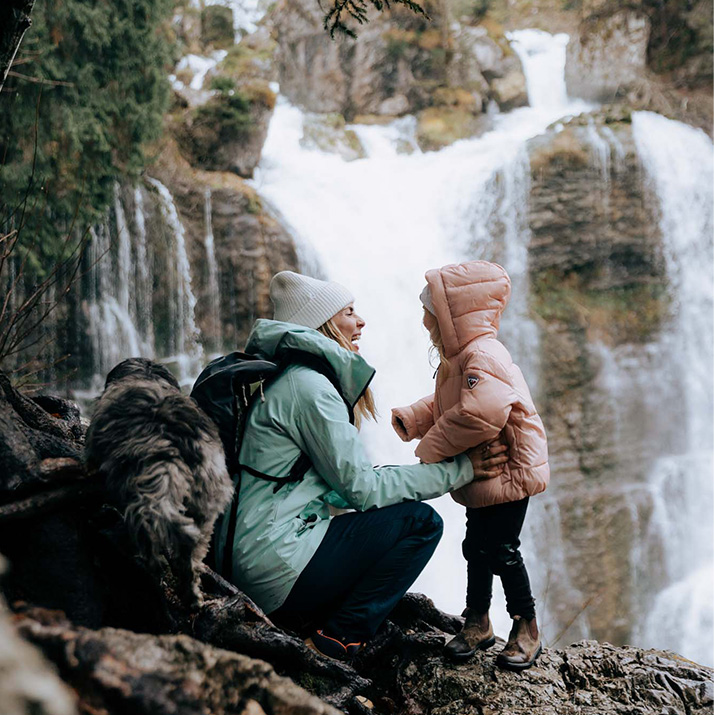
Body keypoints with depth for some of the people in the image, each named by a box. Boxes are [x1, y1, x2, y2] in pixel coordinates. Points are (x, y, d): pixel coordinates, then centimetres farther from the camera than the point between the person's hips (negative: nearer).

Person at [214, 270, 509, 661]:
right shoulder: (308, 386, -13)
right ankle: (338, 640, -7)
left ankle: (305, 621, 10)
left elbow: (348, 476, 16)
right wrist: (459, 469, -7)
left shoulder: (291, 380, 17)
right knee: (421, 522, -5)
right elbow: (361, 488, -13)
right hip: (276, 566, -10)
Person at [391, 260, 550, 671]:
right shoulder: (459, 357, 11)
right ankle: (478, 623, 28)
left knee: (502, 550, -3)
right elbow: (443, 405, 22)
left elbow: (480, 414, -37)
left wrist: (434, 448, -25)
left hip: (511, 470, -10)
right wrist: (412, 419, 3)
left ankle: (527, 626, 14)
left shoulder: (483, 358, -24)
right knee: (476, 546, 15)